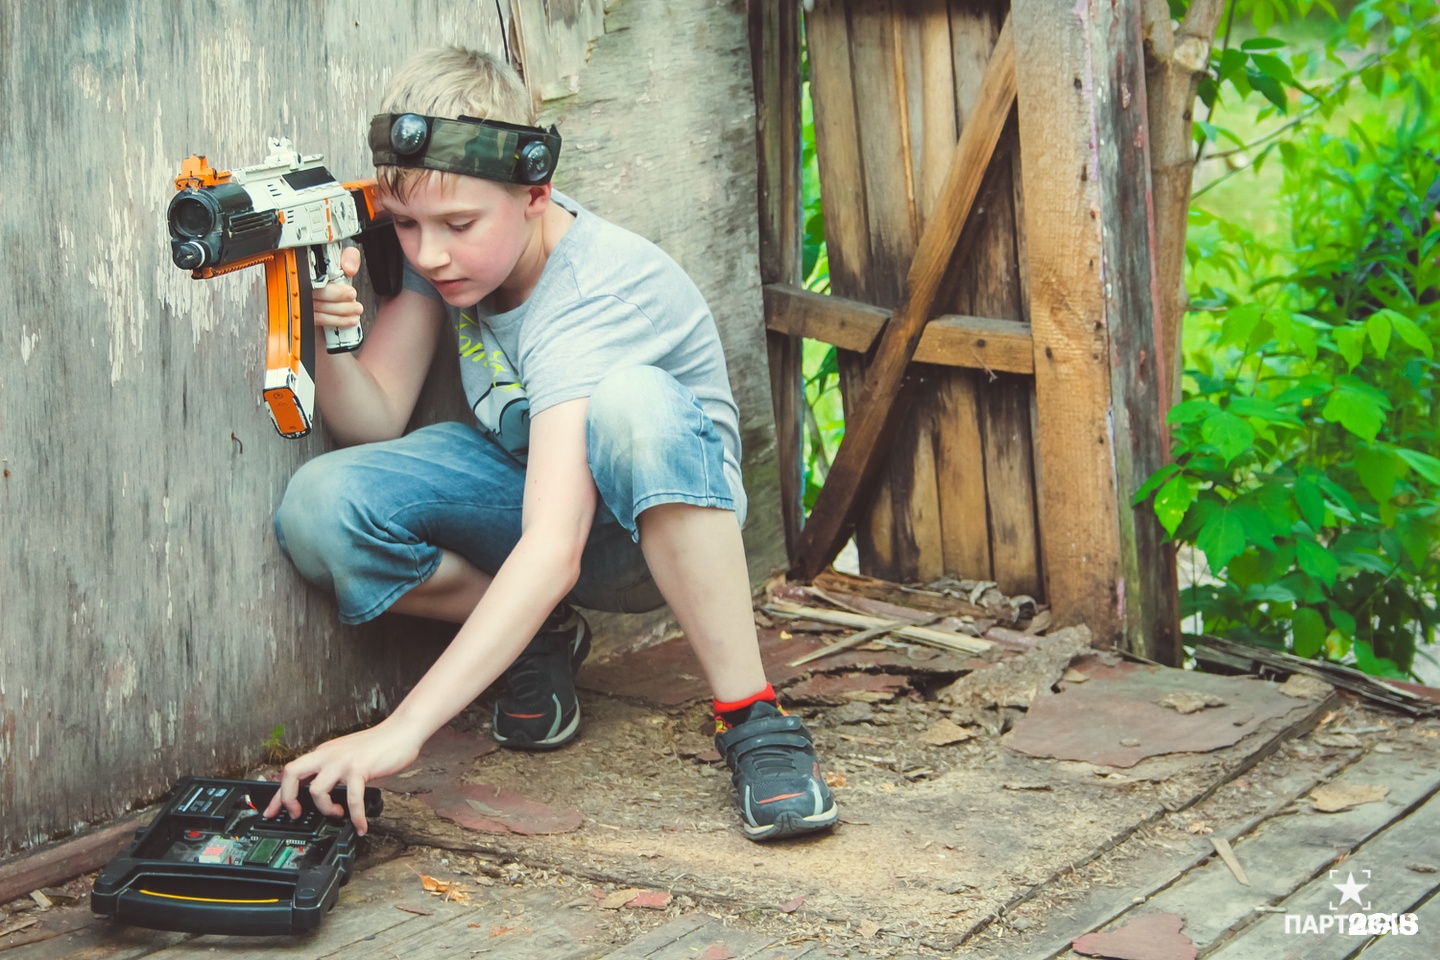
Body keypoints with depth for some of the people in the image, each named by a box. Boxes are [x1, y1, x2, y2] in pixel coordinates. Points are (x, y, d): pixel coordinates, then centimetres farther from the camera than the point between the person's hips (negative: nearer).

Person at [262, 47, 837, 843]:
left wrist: (400, 732, -51)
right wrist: (332, 337, -32)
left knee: (631, 400, -43)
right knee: (319, 510, -24)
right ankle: (540, 635, 2)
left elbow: (555, 551, -44)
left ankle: (750, 717, -31)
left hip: (659, 512, -6)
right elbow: (376, 423, -8)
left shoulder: (592, 294, -33)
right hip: (525, 480, 6)